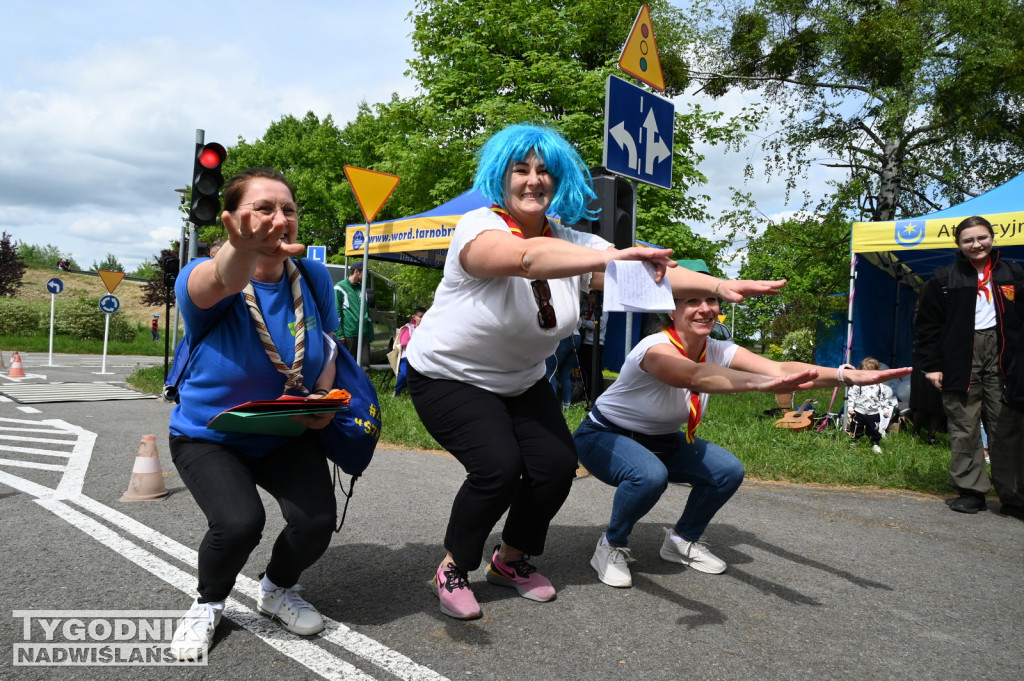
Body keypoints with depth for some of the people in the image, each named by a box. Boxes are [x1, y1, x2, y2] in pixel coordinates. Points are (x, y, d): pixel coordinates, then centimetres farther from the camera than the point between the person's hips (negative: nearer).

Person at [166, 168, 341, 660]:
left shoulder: (313, 277, -10)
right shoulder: (200, 278, -21)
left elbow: (325, 346, 6)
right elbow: (221, 282, -48)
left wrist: (323, 398, -14)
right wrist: (243, 250, -71)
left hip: (288, 437, 3)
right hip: (209, 436, -3)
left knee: (316, 521, -19)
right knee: (238, 522, -27)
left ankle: (277, 590, 19)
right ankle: (208, 604, 10)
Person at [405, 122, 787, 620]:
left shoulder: (572, 243, -5)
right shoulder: (479, 228, -22)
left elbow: (653, 270, -16)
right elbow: (528, 258, -45)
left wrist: (720, 285, -31)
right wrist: (613, 256, -58)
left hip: (520, 383, 6)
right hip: (449, 378, -6)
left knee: (557, 464, -8)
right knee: (498, 467, -23)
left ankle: (510, 560, 19)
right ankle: (452, 569, 3)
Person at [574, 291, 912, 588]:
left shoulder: (718, 350, -13)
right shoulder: (656, 348, -32)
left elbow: (779, 367, -27)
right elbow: (696, 376, -54)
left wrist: (848, 375, -42)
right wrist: (760, 382, -71)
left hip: (660, 441, 7)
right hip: (603, 436, -7)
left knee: (728, 471, -10)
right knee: (649, 475, -36)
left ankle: (682, 540, 14)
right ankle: (612, 546, -7)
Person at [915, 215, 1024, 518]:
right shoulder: (945, 279, 3)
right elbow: (927, 325, 2)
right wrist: (931, 365, -4)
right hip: (961, 360, -1)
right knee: (964, 428, 1)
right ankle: (971, 491, 10)